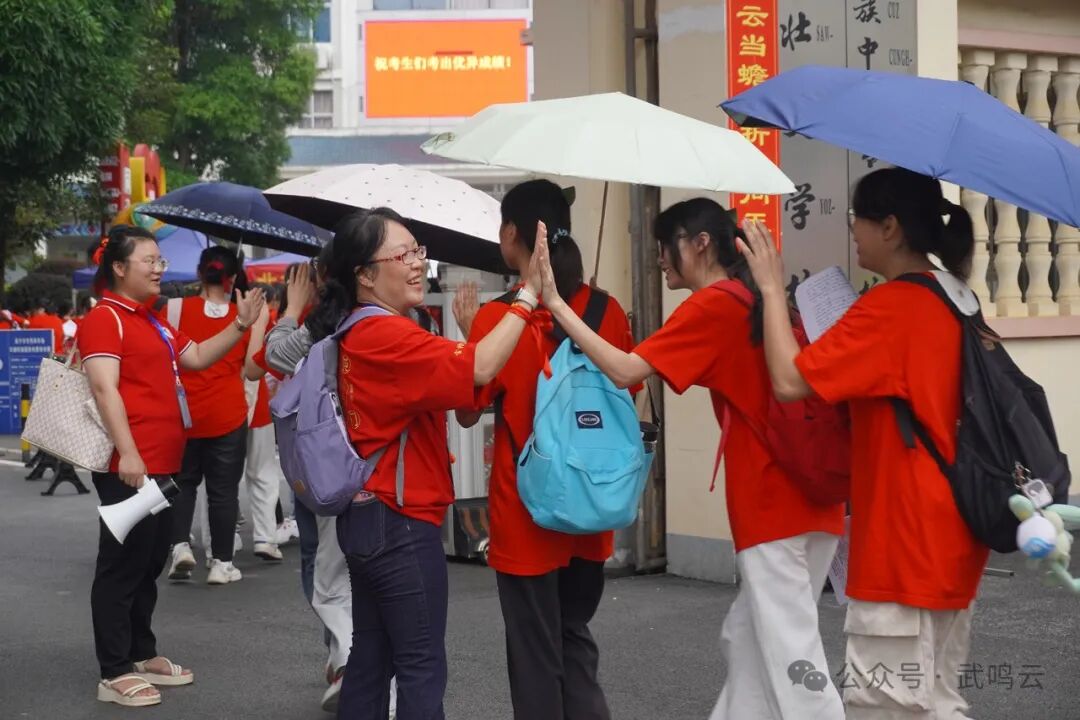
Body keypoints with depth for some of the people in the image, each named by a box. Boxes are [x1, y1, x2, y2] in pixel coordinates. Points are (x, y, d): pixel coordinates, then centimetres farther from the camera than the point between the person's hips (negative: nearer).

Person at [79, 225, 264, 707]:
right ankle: (114, 673, -1)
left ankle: (142, 655, 26)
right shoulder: (104, 319, -10)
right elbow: (104, 387, -19)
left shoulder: (151, 322, 20)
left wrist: (240, 325, 13)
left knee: (150, 563, 16)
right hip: (130, 466, -10)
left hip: (162, 463, 10)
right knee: (122, 565, -5)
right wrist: (127, 454, -26)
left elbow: (197, 357, 27)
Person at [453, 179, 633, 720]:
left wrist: (468, 332, 4)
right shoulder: (607, 310, -2)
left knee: (535, 654, 7)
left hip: (526, 513, -4)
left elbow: (468, 412, -4)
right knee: (575, 638, 21)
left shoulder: (498, 318, -14)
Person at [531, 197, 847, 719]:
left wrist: (556, 304, -13)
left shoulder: (710, 307, -10)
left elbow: (624, 371, -16)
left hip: (771, 502, -9)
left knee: (789, 654, -7)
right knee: (746, 641, 17)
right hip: (806, 495, 9)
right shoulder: (757, 301, 16)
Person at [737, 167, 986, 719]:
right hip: (947, 533, 9)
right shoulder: (956, 300, 9)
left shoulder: (889, 306, -18)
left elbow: (789, 380, -22)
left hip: (904, 539, -9)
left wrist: (771, 287, -12)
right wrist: (842, 348, 13)